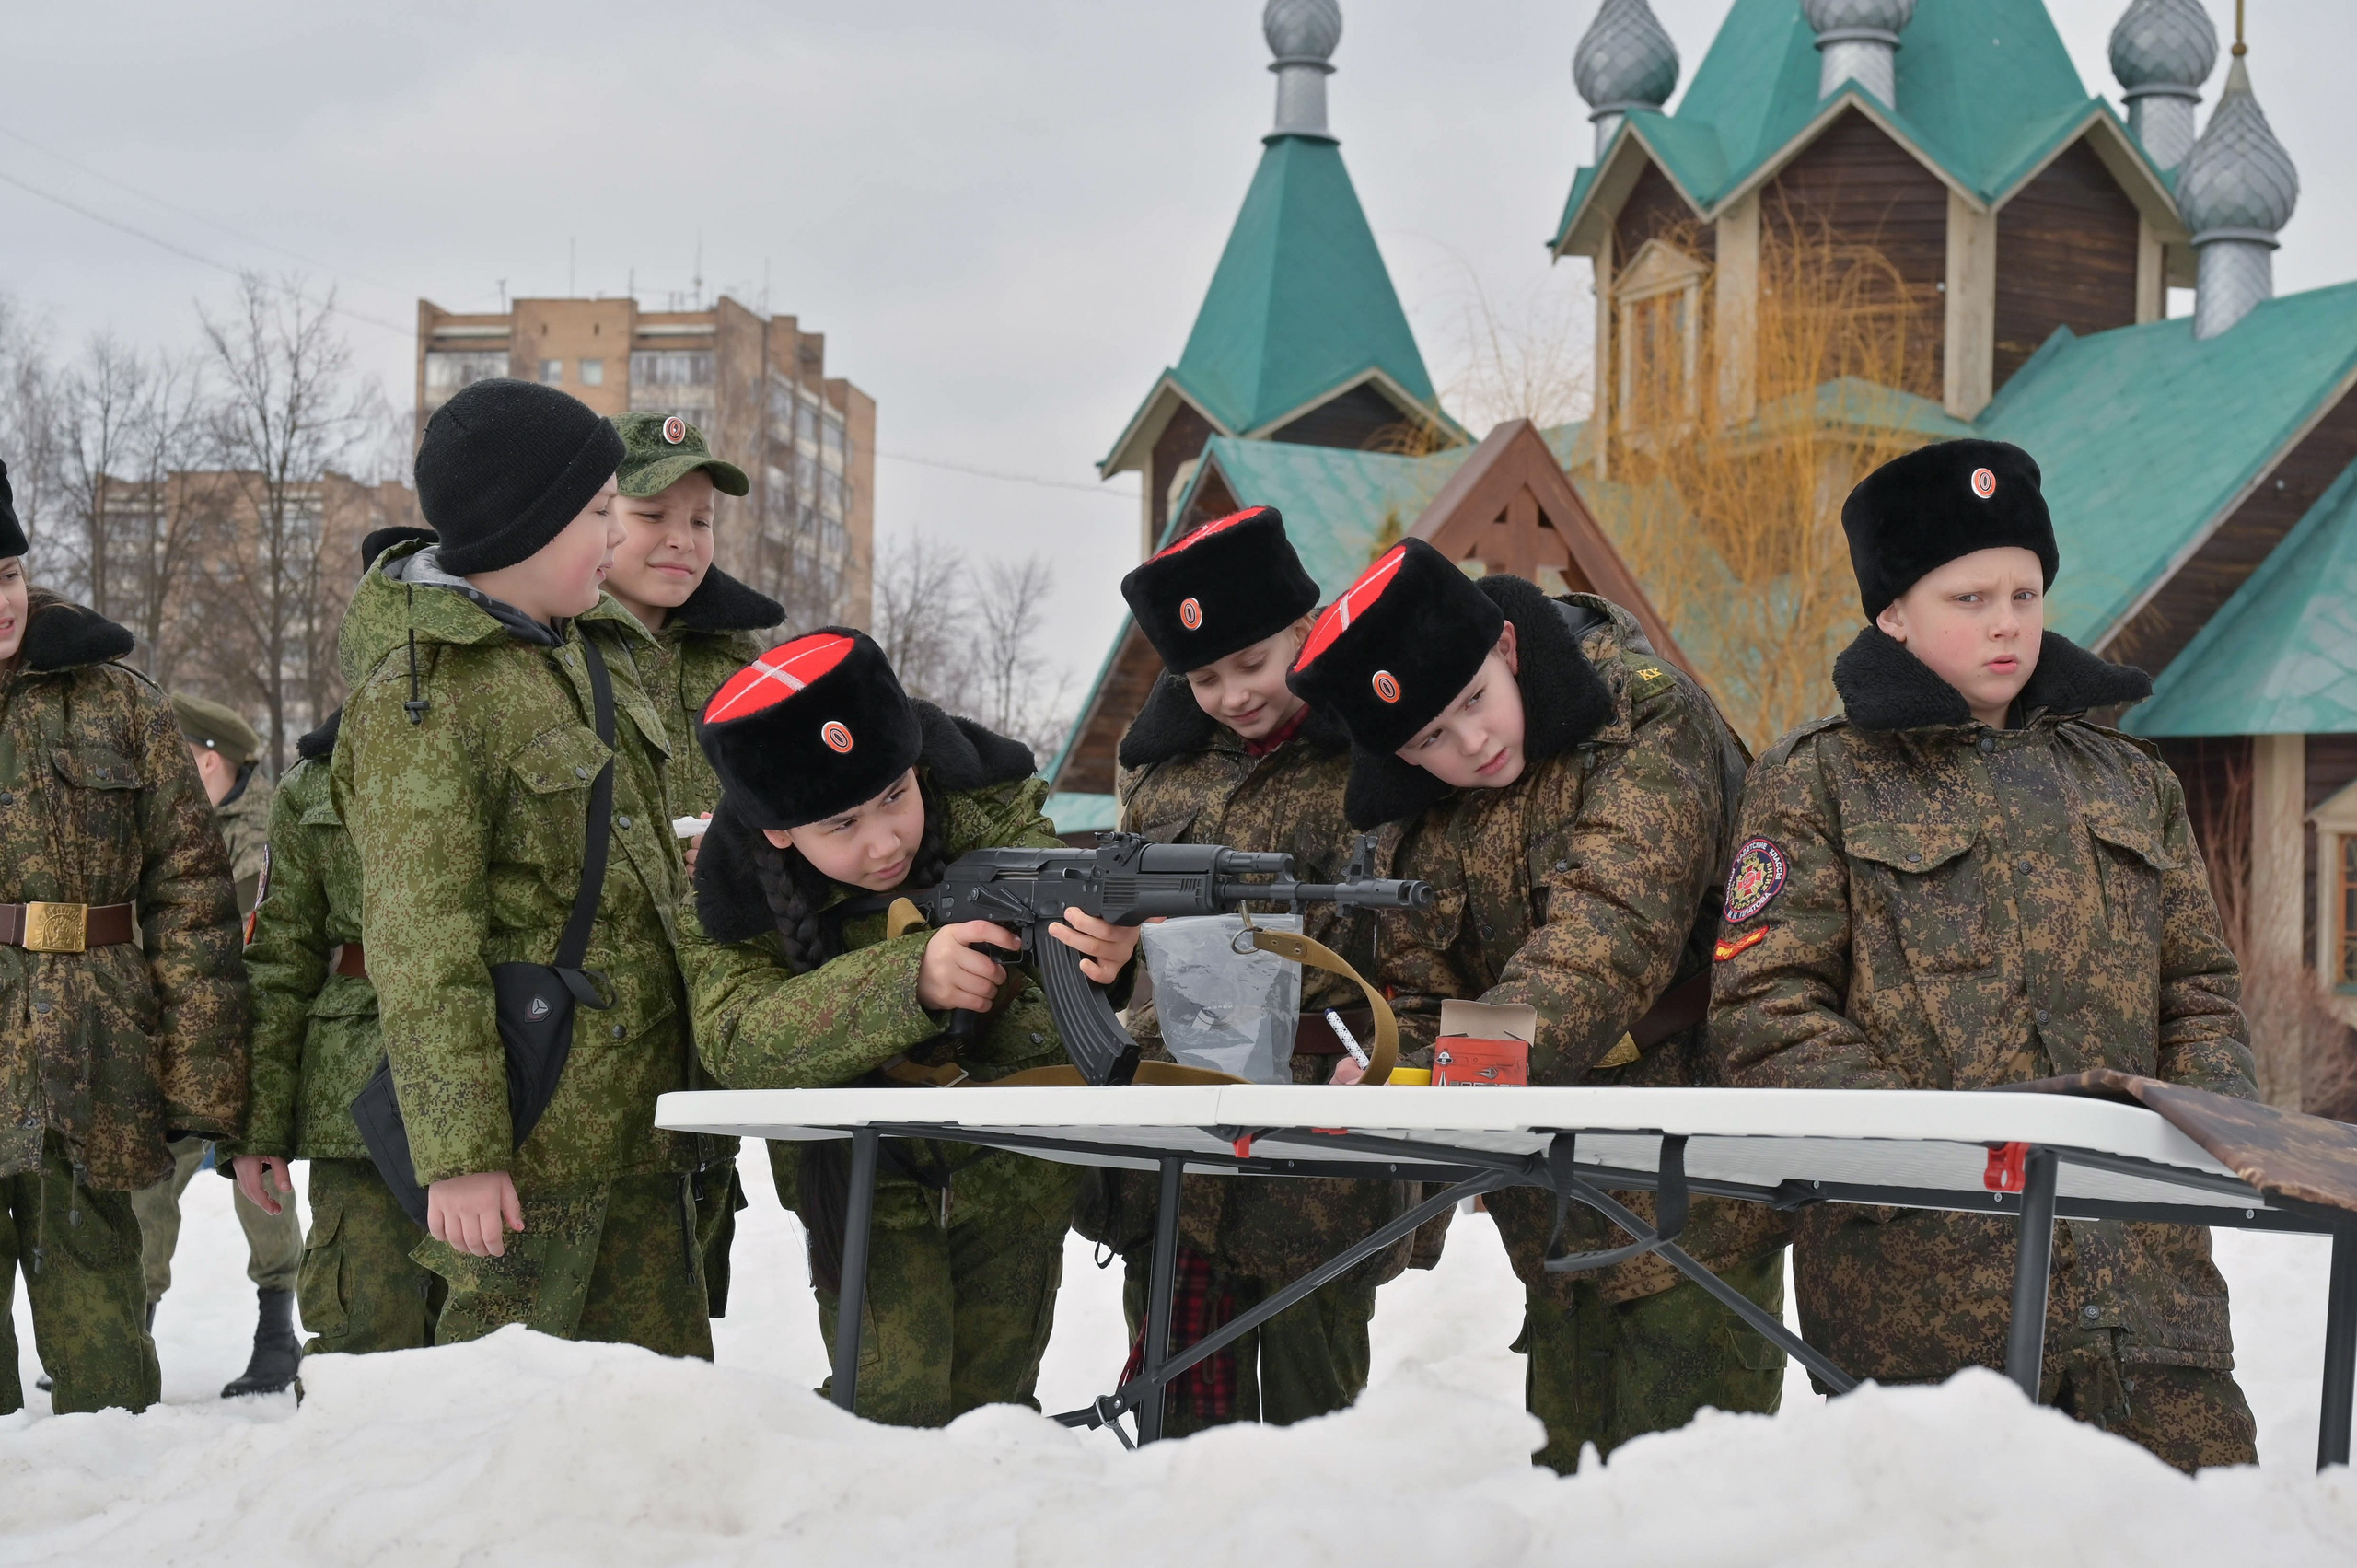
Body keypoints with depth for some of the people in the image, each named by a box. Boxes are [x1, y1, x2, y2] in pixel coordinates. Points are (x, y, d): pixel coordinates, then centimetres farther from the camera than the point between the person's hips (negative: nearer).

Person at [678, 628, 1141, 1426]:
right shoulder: (727, 895, -21)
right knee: (892, 1409, -12)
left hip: (1014, 1171, 1)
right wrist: (910, 979, -46)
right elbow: (740, 1045, -32)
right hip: (866, 1183, -1)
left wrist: (1105, 953, -53)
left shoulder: (987, 809, -18)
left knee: (988, 1405, 10)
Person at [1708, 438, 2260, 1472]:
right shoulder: (1820, 781, 7)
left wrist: (2214, 1121, 1)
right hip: (1923, 1275, -4)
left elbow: (2198, 990, 22)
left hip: (2145, 1271, 4)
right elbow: (1764, 1008, -2)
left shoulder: (2127, 782, 21)